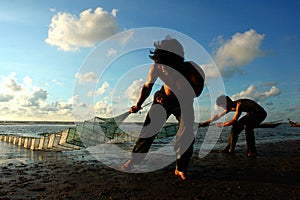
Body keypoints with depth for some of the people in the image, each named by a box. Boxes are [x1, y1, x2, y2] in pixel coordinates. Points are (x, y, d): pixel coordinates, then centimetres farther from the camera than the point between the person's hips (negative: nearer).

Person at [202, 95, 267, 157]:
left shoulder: (239, 104, -31)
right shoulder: (230, 107, -5)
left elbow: (234, 120, -33)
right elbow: (218, 116, 4)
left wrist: (222, 124, -22)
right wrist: (207, 122, 6)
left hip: (260, 113, -9)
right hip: (250, 114, 9)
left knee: (247, 126, -31)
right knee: (236, 126, 3)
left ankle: (252, 151, -20)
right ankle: (230, 148, 11)